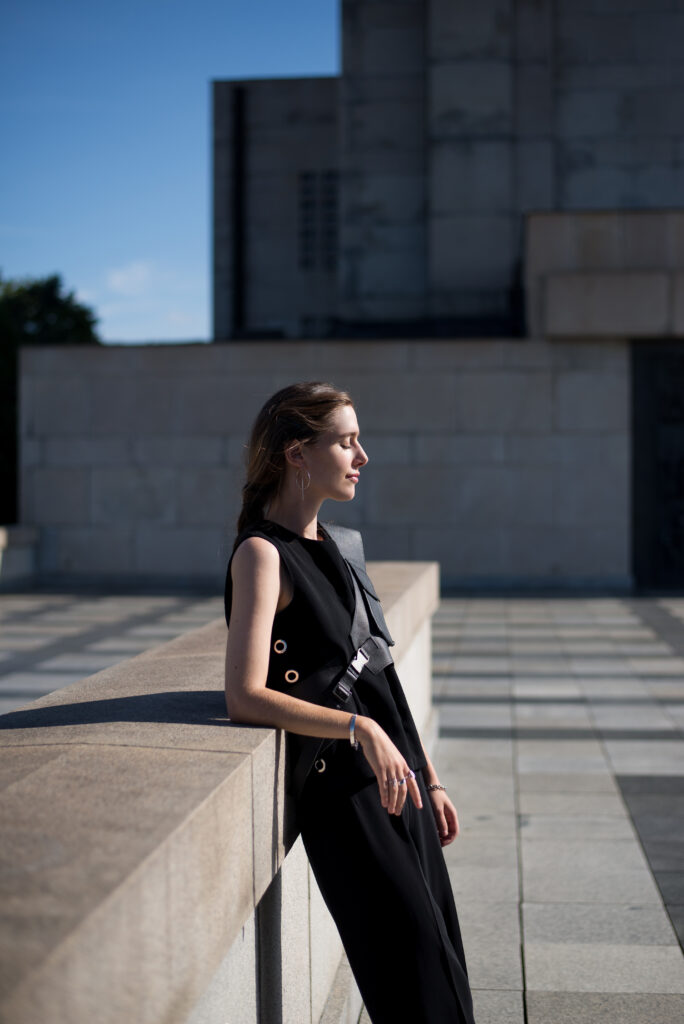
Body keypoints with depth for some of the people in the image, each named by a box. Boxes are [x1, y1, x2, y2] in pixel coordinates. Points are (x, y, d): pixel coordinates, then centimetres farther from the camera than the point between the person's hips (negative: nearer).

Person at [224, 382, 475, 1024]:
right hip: (340, 787, -8)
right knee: (413, 952, -9)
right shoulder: (262, 553, -11)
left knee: (438, 954, 9)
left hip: (395, 775, 8)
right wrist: (359, 728, -28)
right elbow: (245, 696, -21)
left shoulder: (326, 544, 14)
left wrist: (428, 778, 17)